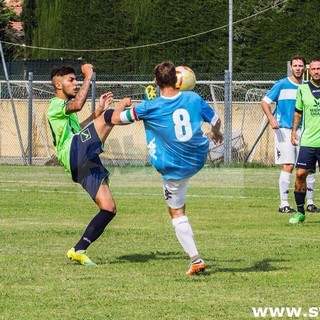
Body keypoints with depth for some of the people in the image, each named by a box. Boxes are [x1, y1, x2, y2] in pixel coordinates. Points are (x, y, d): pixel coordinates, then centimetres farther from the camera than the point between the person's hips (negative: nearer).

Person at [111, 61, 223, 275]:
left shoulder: (150, 108, -16)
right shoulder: (193, 98, -7)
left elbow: (116, 119, -3)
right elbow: (215, 121, 8)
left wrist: (124, 104, 20)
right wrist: (217, 134, 32)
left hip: (174, 168, -4)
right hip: (199, 159, 4)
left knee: (177, 212, 7)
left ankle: (195, 259, 1)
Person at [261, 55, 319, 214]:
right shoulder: (282, 85, -1)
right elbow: (264, 102, -1)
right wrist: (271, 118, -17)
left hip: (303, 131, 4)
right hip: (284, 130, -4)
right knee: (288, 166, -11)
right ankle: (284, 204, -6)